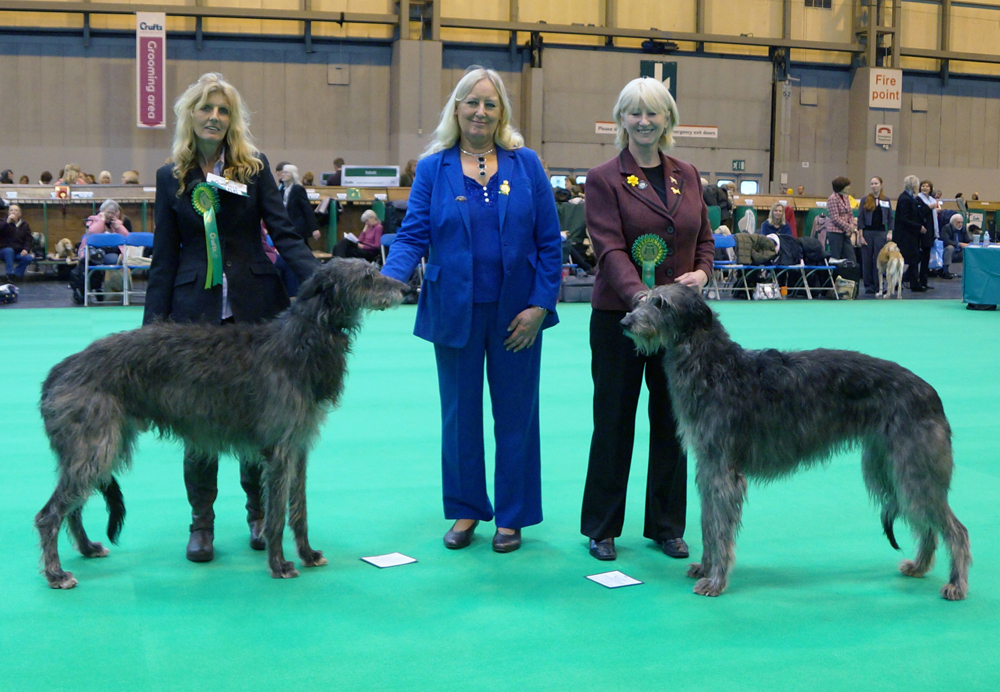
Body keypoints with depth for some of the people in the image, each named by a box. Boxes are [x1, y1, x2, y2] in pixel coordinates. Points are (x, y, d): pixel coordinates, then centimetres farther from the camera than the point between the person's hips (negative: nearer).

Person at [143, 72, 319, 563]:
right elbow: (164, 256, 8)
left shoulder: (255, 167, 4)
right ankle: (201, 521, 15)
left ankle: (259, 511, 22)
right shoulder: (171, 177, 7)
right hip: (196, 310, 1)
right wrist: (153, 323, 3)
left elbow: (284, 234, -2)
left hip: (255, 306, 0)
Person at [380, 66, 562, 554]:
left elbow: (548, 241, 1)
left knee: (515, 413, 7)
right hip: (455, 310, 0)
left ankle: (511, 516, 21)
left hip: (515, 312, 0)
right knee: (459, 412, 10)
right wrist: (390, 278, -23)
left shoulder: (525, 165, 2)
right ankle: (466, 510, 26)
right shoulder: (433, 167, 2)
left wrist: (540, 303, -7)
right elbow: (413, 234, -4)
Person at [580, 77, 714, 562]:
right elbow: (610, 248, -16)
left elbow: (705, 237, 16)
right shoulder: (604, 179, -5)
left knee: (672, 421, 9)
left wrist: (702, 271, -5)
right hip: (620, 316, -4)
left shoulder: (687, 176, 10)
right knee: (614, 422, 4)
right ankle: (602, 528, 17)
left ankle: (666, 526, 22)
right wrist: (639, 295, -30)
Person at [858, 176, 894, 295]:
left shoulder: (886, 200, 8)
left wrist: (890, 233, -2)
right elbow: (860, 218, 1)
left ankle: (878, 286, 6)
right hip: (868, 232, -1)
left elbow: (890, 218, 10)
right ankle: (869, 286, 9)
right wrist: (861, 235, -5)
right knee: (867, 260, 1)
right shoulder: (865, 200, 3)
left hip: (881, 233, 1)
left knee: (879, 260, 0)